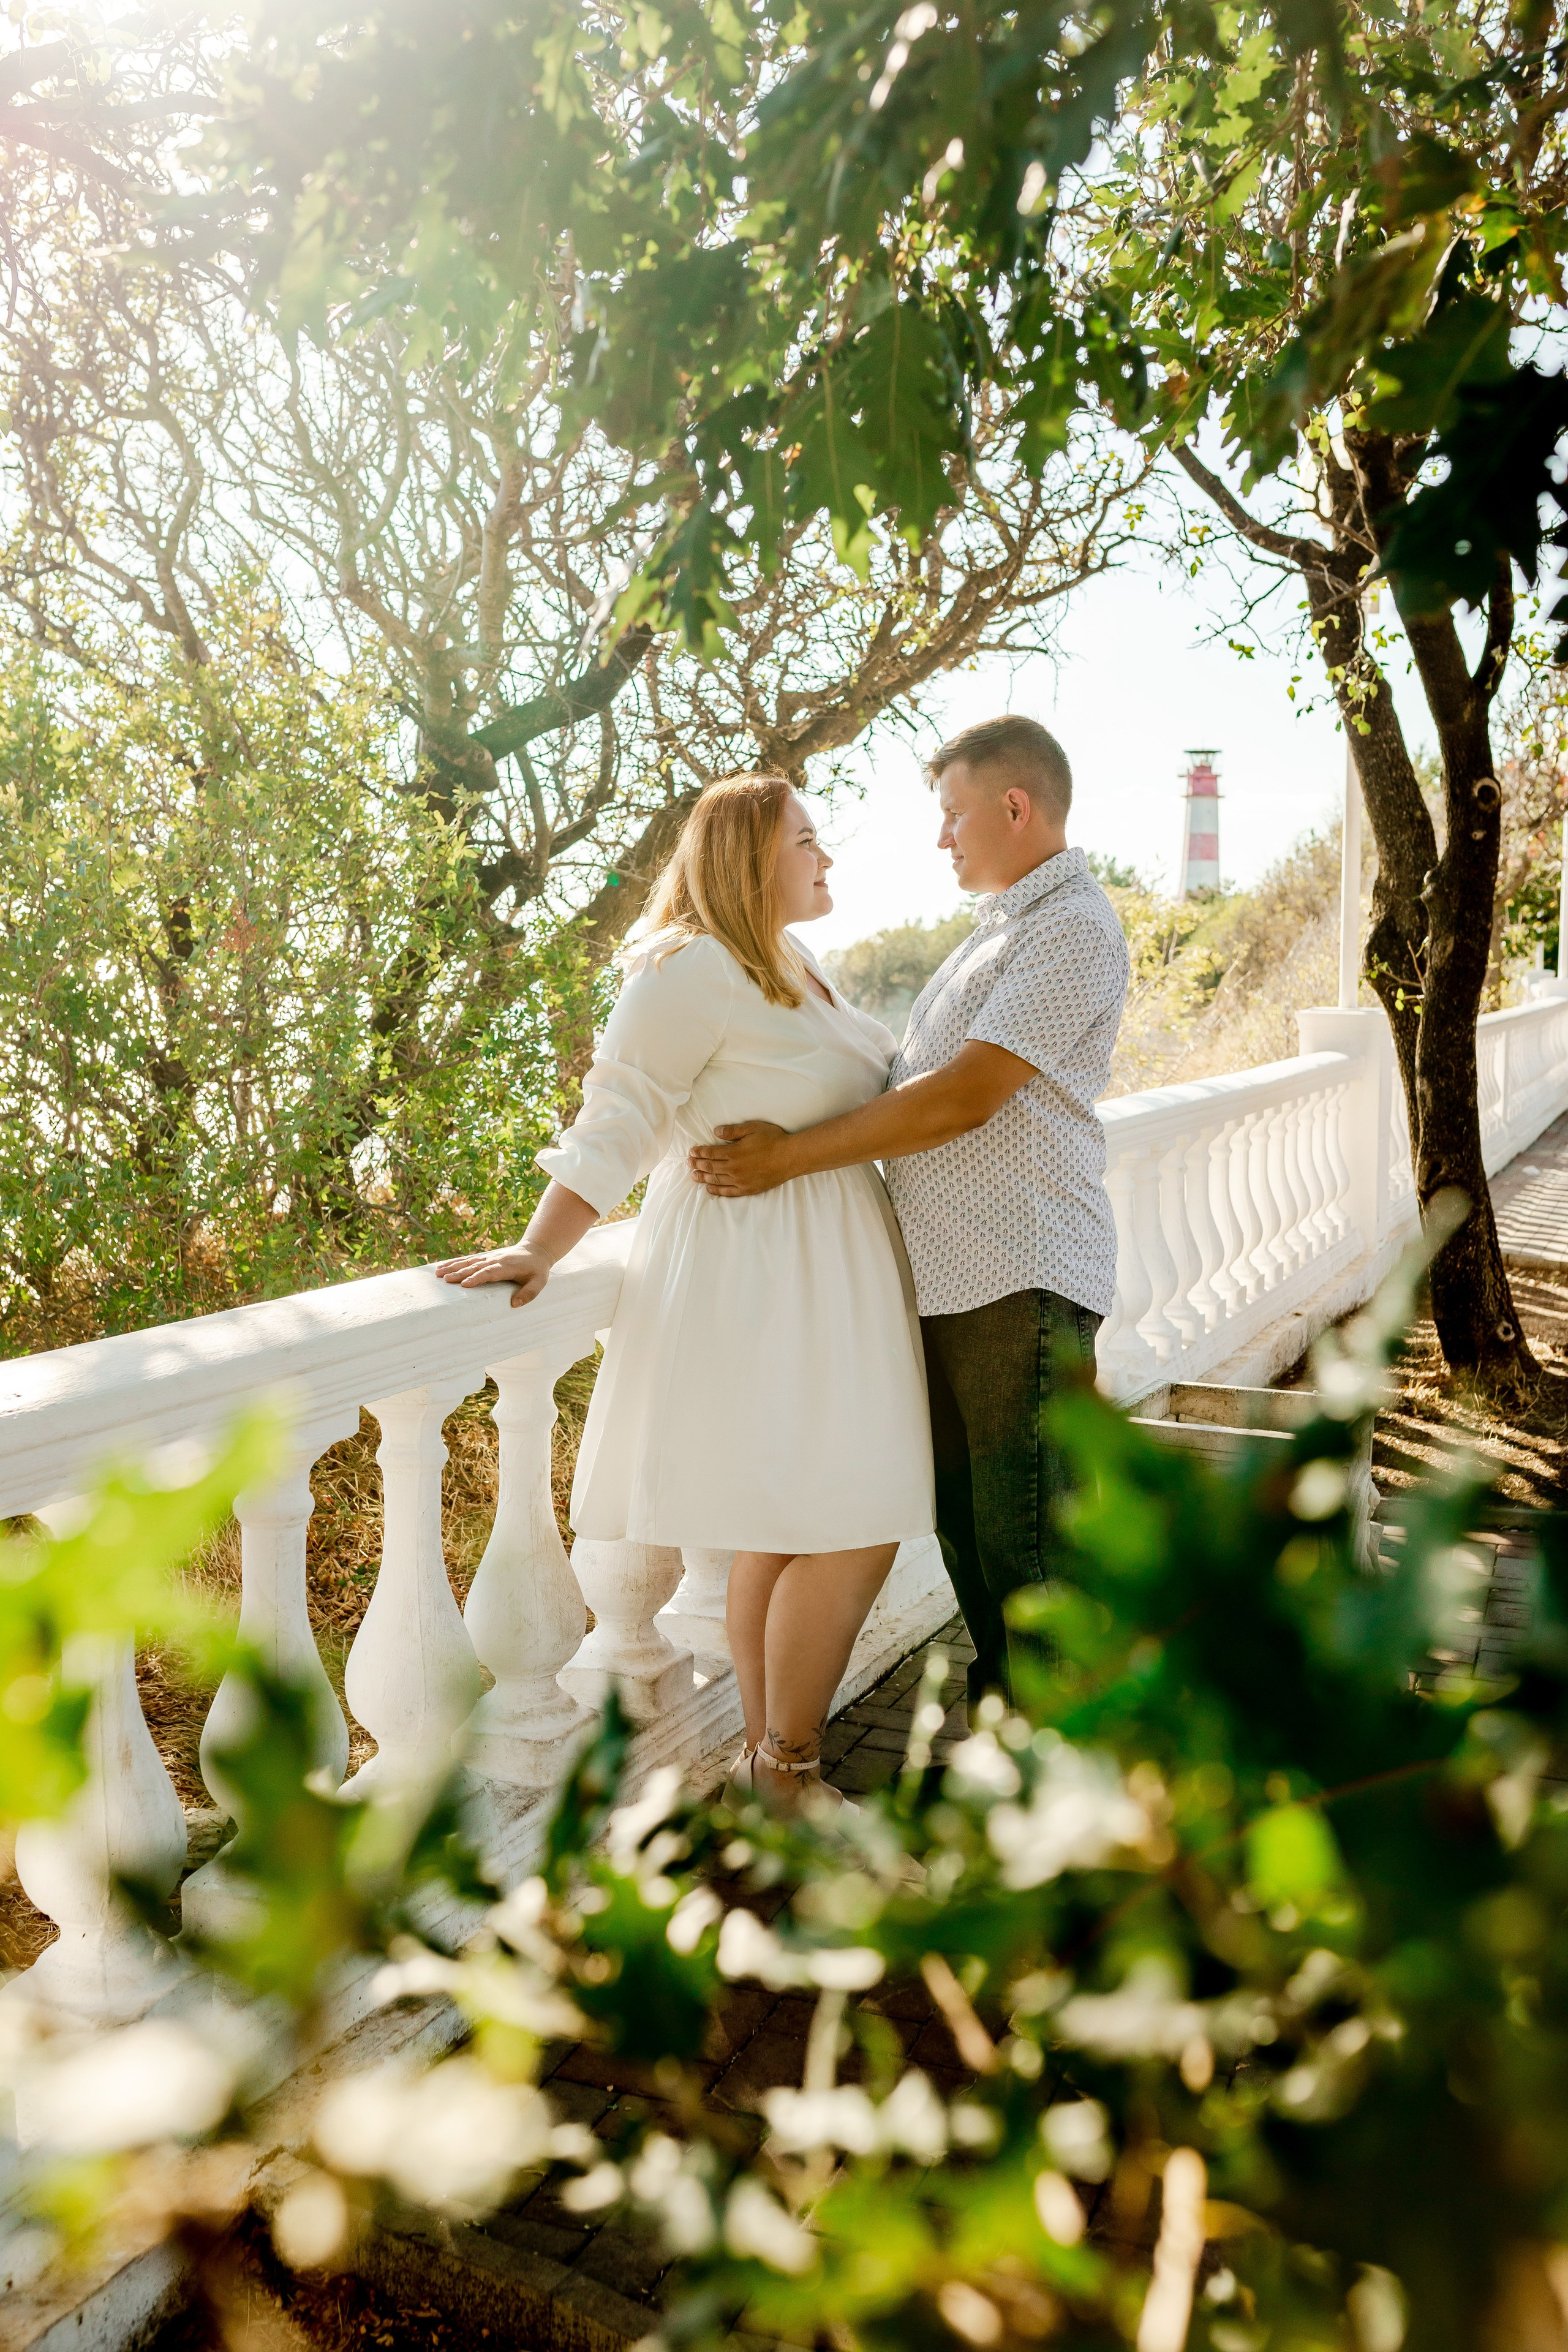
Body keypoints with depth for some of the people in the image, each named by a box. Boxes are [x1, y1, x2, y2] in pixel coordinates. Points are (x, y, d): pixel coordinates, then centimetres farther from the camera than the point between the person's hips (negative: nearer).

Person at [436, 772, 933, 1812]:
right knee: (852, 1530, -8)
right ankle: (787, 1769, 9)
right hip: (754, 1282, -9)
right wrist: (539, 1252, -19)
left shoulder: (794, 970, 17)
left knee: (782, 1532, 14)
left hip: (820, 1283, 10)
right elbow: (616, 1123, -16)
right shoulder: (695, 968, -13)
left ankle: (771, 1758, 25)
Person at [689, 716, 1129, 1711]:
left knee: (1028, 1547, -2)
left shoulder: (1073, 926, -11)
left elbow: (963, 1097, -19)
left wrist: (791, 1155, -15)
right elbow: (914, 1078, 25)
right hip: (949, 1274, 10)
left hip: (1020, 1278, -9)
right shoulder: (1007, 923, 21)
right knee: (965, 1522, 17)